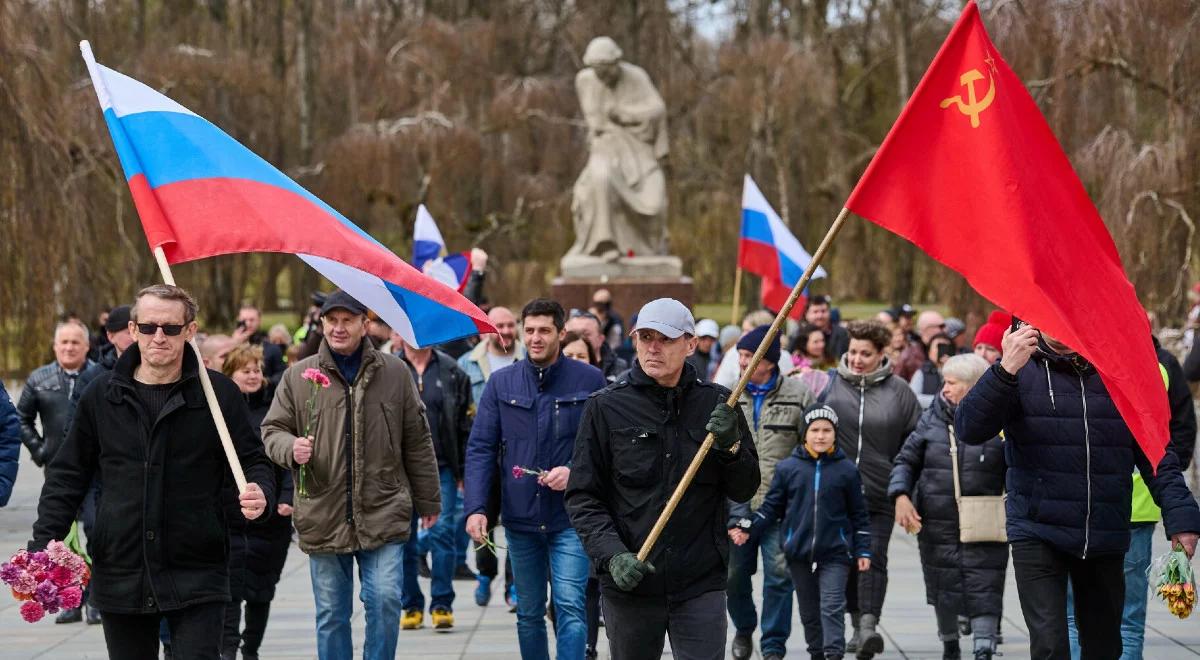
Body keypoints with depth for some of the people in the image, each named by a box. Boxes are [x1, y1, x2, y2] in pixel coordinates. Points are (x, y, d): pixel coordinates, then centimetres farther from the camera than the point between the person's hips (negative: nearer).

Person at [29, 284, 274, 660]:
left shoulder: (220, 393, -1)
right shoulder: (102, 395, 5)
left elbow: (252, 461, 5)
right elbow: (69, 473, 11)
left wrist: (260, 494, -18)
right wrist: (46, 539, -1)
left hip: (196, 578, -2)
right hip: (120, 576, 3)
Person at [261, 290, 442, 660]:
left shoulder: (394, 373, 5)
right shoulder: (298, 376, 4)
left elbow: (417, 441, 10)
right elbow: (272, 430, 9)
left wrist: (428, 501, 13)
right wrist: (291, 447, -15)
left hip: (383, 515, -1)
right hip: (323, 519, 1)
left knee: (385, 600, -9)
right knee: (331, 615, 7)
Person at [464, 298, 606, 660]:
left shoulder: (589, 380, -2)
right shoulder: (501, 383, 4)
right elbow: (480, 449, 0)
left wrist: (575, 472, -17)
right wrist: (475, 507, -11)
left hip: (571, 518, -3)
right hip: (520, 518, 3)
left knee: (570, 607, -12)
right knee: (528, 614, 13)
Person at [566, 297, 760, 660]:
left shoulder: (717, 404, 4)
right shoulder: (607, 407, -1)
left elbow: (744, 490, 8)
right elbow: (583, 497, -1)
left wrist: (730, 447, -12)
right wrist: (612, 555, -15)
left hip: (702, 585, 0)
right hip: (629, 587, 0)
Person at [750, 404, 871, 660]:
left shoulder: (846, 469, 0)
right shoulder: (787, 468, 2)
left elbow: (859, 514, 6)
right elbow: (771, 507, 7)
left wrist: (863, 551, 3)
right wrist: (748, 530, -5)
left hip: (835, 554, -2)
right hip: (799, 553, 2)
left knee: (832, 607, -9)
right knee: (809, 611, 12)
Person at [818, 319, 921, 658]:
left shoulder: (898, 391, 1)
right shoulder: (832, 385, 1)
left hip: (879, 493, -2)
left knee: (874, 557, -11)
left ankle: (869, 624, -17)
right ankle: (857, 624, 21)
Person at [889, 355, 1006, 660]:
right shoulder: (932, 419, 5)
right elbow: (906, 460, 8)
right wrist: (901, 496, -8)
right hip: (938, 525, 3)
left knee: (984, 590, -10)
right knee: (943, 589, 14)